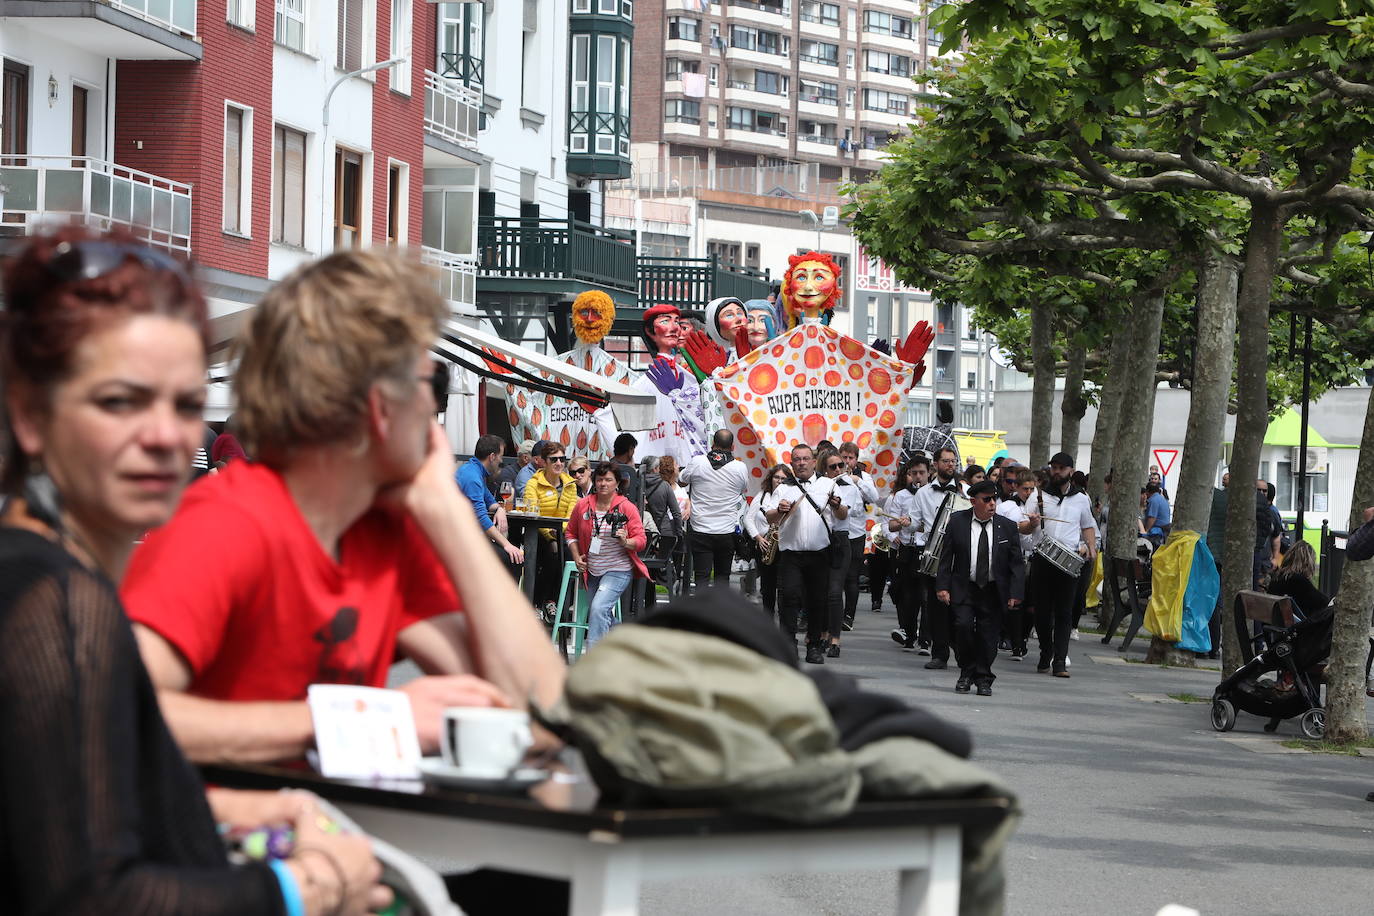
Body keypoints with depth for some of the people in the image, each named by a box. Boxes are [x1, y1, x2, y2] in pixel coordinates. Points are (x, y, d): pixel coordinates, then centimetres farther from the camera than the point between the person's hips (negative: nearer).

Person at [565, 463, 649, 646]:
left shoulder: (627, 508, -7)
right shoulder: (583, 505, 1)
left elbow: (640, 540, -6)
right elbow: (571, 533, 14)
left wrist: (625, 542, -27)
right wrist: (577, 557, 2)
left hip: (618, 570, -5)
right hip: (592, 570, 5)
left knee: (599, 608, -23)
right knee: (593, 614, 14)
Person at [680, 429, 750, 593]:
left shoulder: (697, 462, -8)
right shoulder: (740, 467, -5)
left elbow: (683, 479, 11)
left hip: (700, 531, -1)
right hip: (727, 532, 1)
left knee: (702, 578, 0)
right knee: (723, 576, 13)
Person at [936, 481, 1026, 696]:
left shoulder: (1007, 527, 1)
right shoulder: (957, 521, -1)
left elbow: (1016, 563, 3)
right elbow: (946, 556, 2)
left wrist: (1015, 593, -5)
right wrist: (942, 586, -6)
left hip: (993, 590, 1)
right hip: (964, 588, -1)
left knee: (988, 635, 0)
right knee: (963, 625, -16)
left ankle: (983, 679, 17)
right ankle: (967, 673, 4)